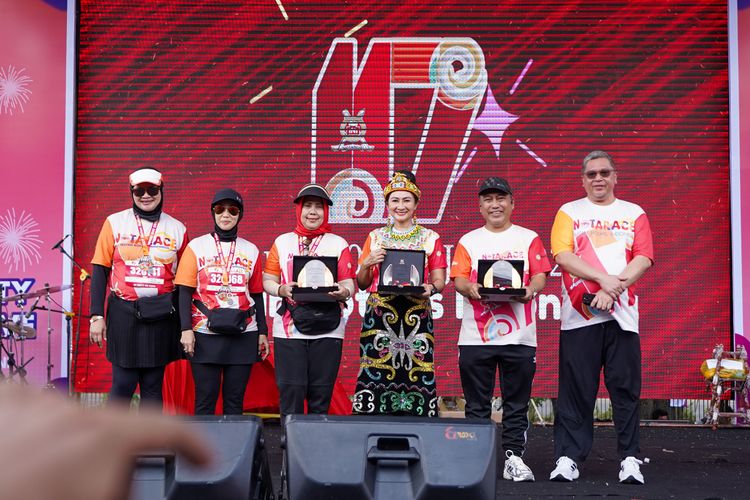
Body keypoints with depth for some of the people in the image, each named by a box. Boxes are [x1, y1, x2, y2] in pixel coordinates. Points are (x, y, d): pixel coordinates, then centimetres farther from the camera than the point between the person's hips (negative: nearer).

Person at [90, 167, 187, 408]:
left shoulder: (177, 229, 6)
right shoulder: (114, 223, 3)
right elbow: (100, 271, 3)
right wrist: (97, 316, -4)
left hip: (161, 316, 1)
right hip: (123, 314, -1)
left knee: (153, 385, 7)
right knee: (122, 384, 0)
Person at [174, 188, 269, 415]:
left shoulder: (251, 251, 10)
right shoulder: (197, 247, 3)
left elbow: (257, 295, 13)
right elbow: (185, 291, 0)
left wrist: (262, 332, 10)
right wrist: (186, 329, -9)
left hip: (243, 335, 2)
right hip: (205, 335, -2)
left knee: (235, 400, 5)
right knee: (205, 400, -1)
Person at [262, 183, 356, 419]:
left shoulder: (338, 244, 10)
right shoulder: (282, 242, 12)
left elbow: (348, 283, 4)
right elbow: (267, 281, 9)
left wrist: (343, 293, -19)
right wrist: (281, 290, -12)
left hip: (327, 329, 0)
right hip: (289, 328, 0)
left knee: (321, 393, 1)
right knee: (291, 391, -3)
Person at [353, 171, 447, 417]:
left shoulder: (431, 238, 9)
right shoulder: (375, 237, 13)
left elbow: (439, 282, 6)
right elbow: (362, 284, 14)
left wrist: (430, 288, -16)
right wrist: (367, 263, -6)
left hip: (417, 317, -1)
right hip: (380, 316, 1)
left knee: (416, 377, -7)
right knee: (376, 378, -6)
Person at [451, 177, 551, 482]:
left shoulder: (529, 238, 11)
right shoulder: (468, 241, 13)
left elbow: (540, 276, 2)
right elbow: (458, 278, 4)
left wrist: (531, 289, -20)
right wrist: (470, 288, -19)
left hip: (519, 335, 0)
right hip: (475, 335, 1)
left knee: (517, 403, 3)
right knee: (476, 405, 4)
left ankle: (514, 458, 10)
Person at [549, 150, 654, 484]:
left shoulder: (634, 214, 13)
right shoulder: (569, 213, 10)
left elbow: (643, 259, 1)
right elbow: (563, 256, -5)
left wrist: (614, 289, -14)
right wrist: (603, 279, -17)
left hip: (622, 313, 1)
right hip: (578, 314, -1)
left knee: (625, 388, 1)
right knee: (576, 389, 0)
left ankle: (629, 458, 8)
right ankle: (568, 457, 5)